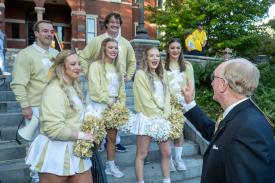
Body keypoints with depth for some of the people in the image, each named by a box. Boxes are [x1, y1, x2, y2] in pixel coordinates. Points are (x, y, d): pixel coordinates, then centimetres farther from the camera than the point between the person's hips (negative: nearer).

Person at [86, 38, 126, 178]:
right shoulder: (96, 65, -9)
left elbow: (121, 89, 13)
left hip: (114, 107, 6)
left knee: (112, 136, 12)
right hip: (99, 106, -6)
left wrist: (120, 105, 2)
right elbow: (95, 90, -16)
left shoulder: (117, 67, 13)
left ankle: (110, 165, 27)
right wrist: (110, 102, -12)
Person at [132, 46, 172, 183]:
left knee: (166, 152, 12)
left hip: (162, 119, 7)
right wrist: (159, 115, -11)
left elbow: (167, 97, 8)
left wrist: (165, 115, -5)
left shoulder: (161, 76, 14)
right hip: (146, 118, -7)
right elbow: (145, 100, -13)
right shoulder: (140, 74, -7)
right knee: (142, 154, 3)